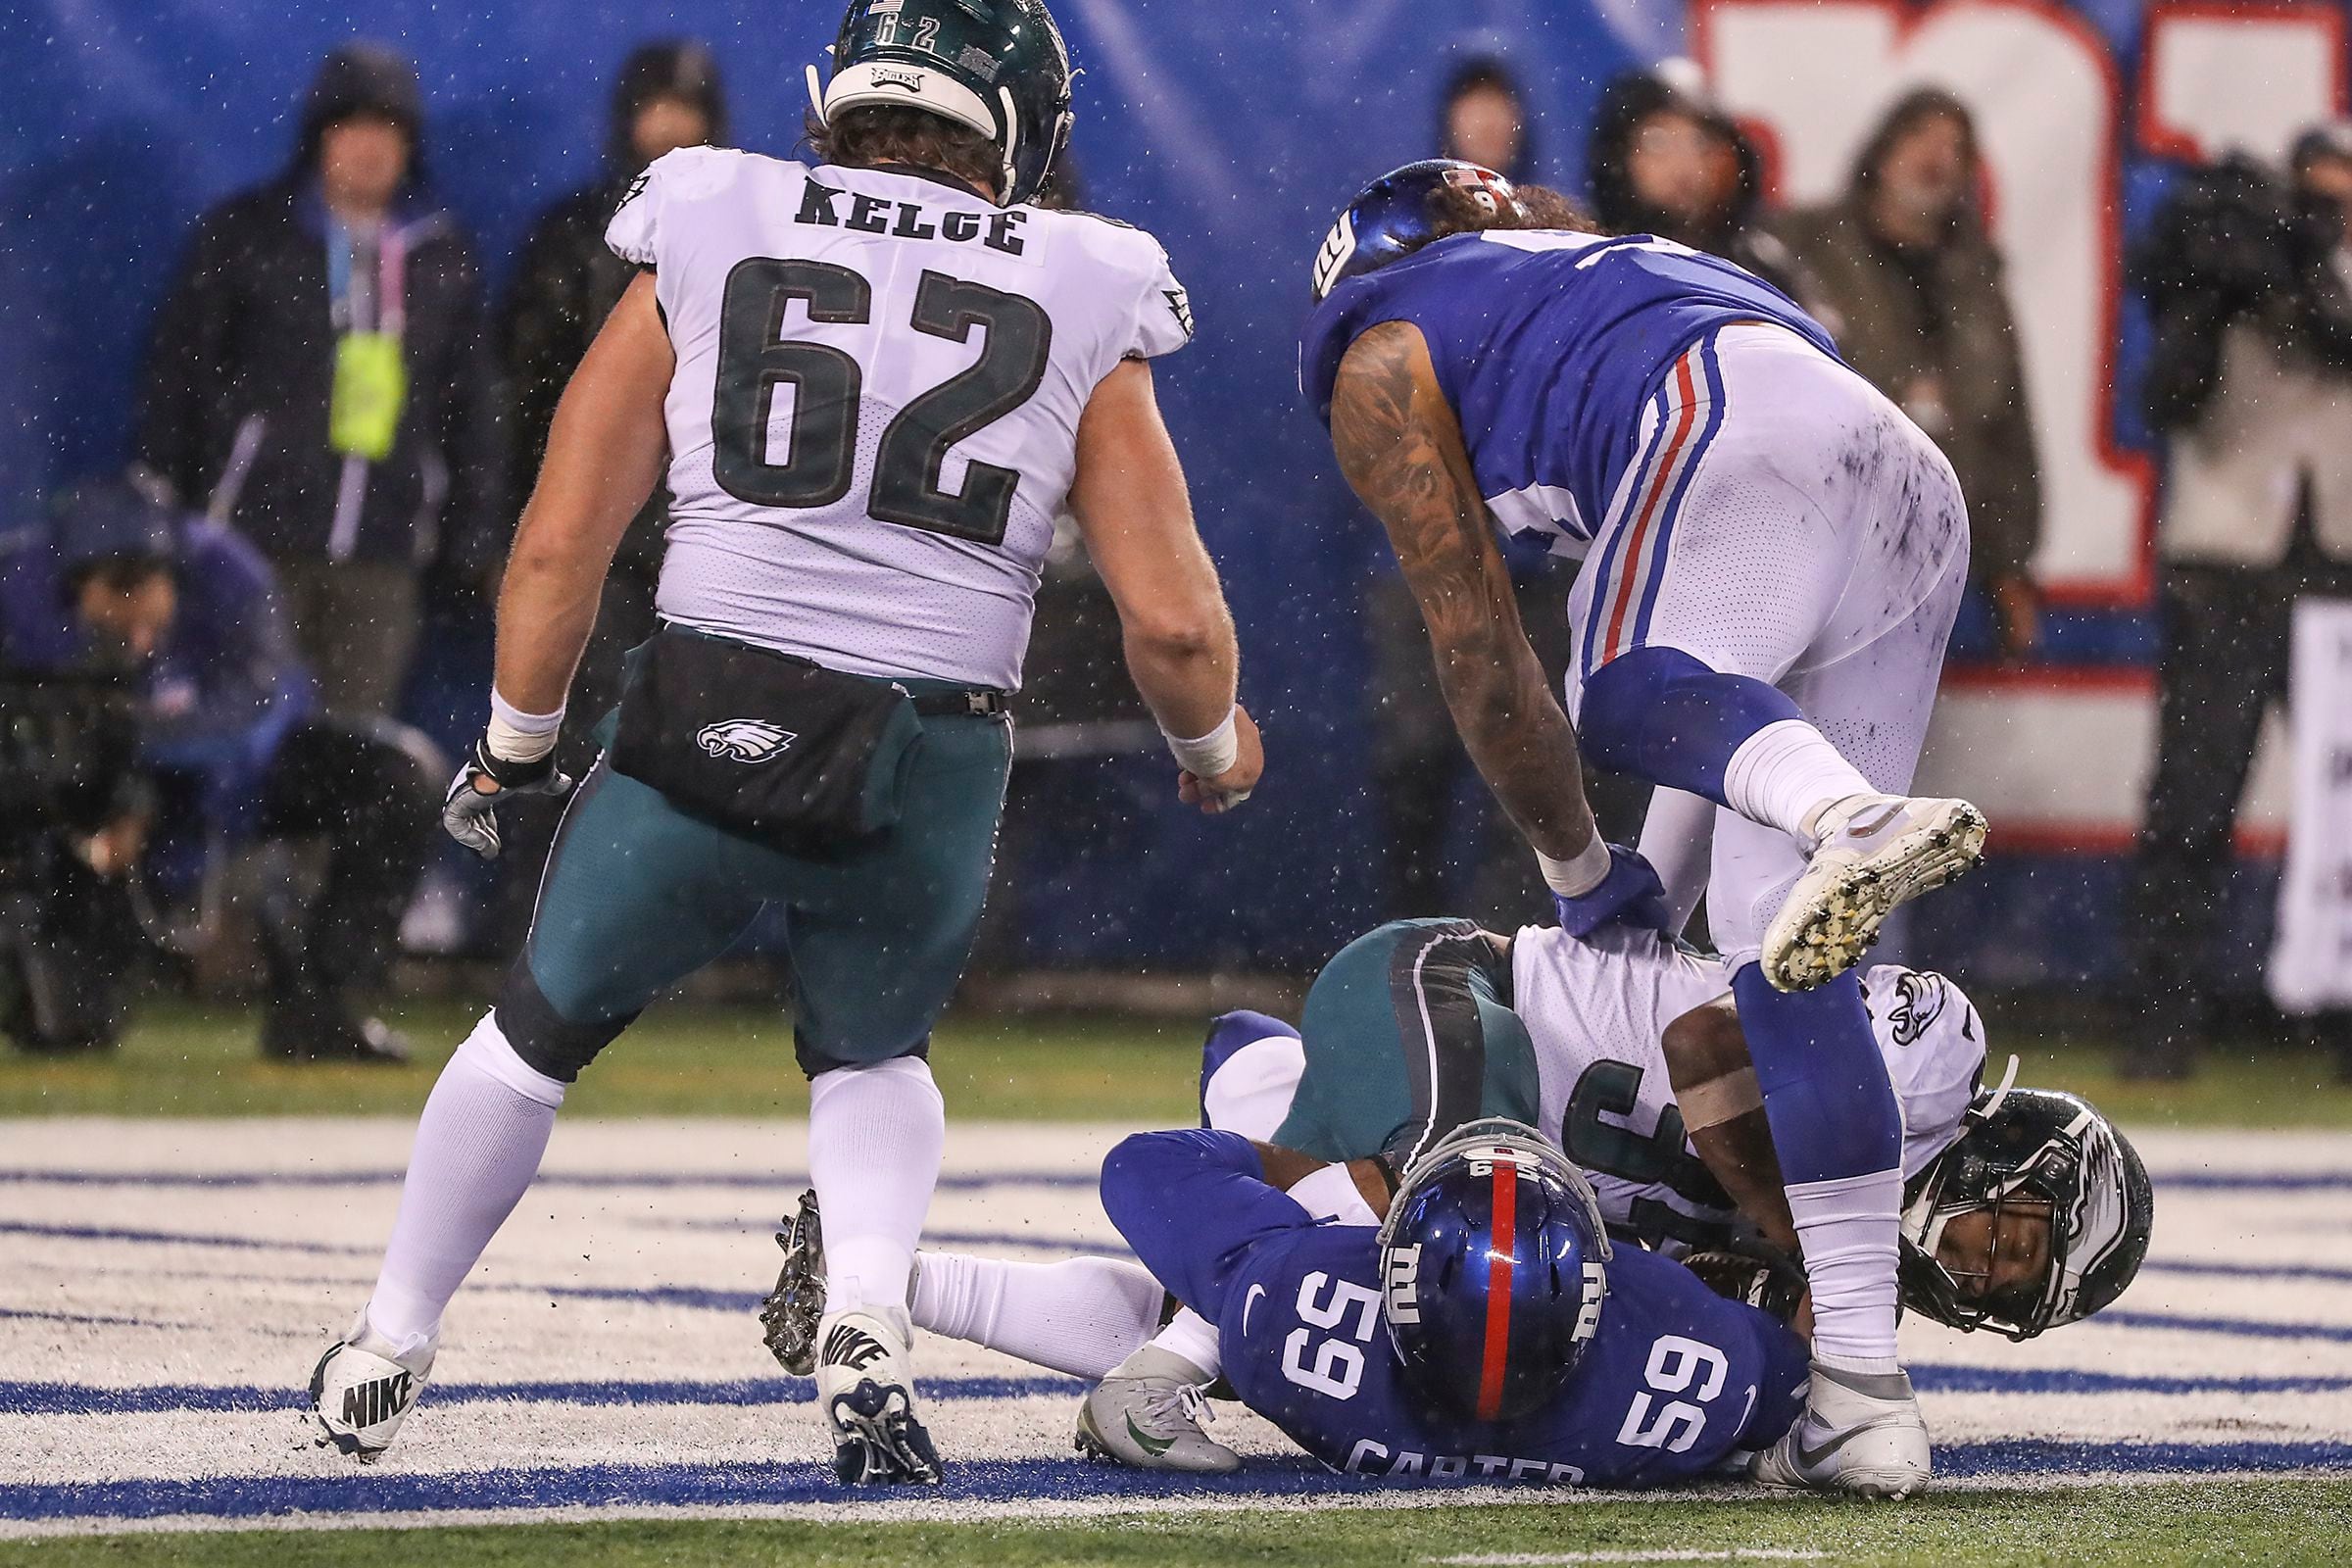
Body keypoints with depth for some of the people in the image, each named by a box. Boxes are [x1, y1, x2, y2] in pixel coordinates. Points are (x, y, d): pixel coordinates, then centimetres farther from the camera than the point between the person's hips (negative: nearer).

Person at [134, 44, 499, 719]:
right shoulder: (246, 234, 3)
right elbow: (177, 375, 4)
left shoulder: (441, 253, 12)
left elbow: (470, 403, 17)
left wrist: (471, 535, 12)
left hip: (384, 544, 3)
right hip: (259, 532, -3)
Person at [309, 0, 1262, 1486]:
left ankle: (387, 1355, 34)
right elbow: (1174, 622, 3)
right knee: (873, 1055, 27)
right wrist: (1215, 750, 24)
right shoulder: (1077, 307, 8)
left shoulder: (707, 249, 7)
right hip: (931, 782, 1)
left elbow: (558, 549, 7)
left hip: (704, 727, -1)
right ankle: (868, 1322, 1)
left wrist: (516, 745, 22)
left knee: (540, 1031, 23)